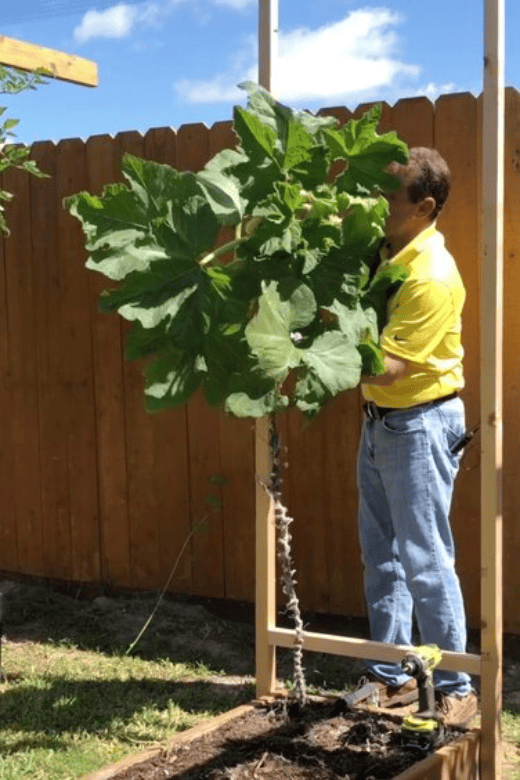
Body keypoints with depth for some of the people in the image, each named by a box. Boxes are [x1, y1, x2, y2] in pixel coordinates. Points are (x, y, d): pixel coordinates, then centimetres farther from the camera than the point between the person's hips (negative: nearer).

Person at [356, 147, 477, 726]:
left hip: (420, 424, -9)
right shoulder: (382, 250, 4)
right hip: (379, 419, 9)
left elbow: (389, 367, -25)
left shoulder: (432, 275, -21)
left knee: (425, 560, -3)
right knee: (381, 556, 13)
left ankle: (454, 689, 9)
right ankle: (391, 676, 24)